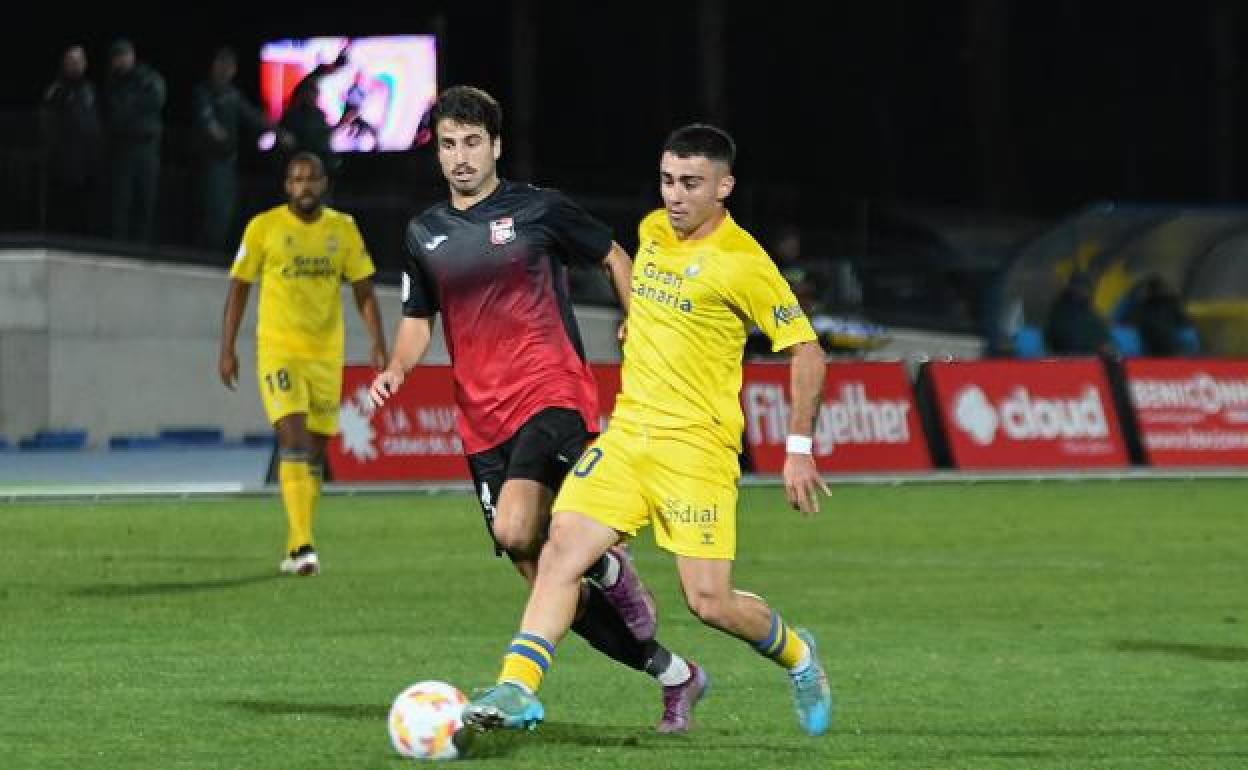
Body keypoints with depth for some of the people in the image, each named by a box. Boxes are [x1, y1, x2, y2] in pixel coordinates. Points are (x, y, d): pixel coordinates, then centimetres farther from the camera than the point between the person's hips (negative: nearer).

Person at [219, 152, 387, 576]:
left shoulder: (343, 228, 5)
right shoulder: (264, 227, -3)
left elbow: (364, 289, 7)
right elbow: (238, 287, 1)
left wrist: (378, 344, -5)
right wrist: (227, 350, -3)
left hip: (326, 354, 4)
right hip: (278, 350, -4)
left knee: (314, 452, 8)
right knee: (294, 439, -18)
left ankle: (295, 547, 21)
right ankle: (303, 545, -23)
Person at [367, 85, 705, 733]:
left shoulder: (539, 210, -1)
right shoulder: (425, 232, 11)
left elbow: (616, 259, 12)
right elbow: (418, 317, 21)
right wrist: (396, 370, 2)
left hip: (552, 395, -5)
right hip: (482, 422, 5)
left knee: (516, 530, -30)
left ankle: (611, 570, 2)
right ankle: (676, 677, 17)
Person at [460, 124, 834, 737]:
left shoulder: (742, 263, -12)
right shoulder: (653, 231, 8)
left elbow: (806, 351, -8)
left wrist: (798, 450, -9)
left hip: (696, 446, -6)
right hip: (627, 429, 6)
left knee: (709, 602, -8)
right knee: (562, 550, -13)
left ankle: (797, 655, 21)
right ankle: (517, 689, -17)